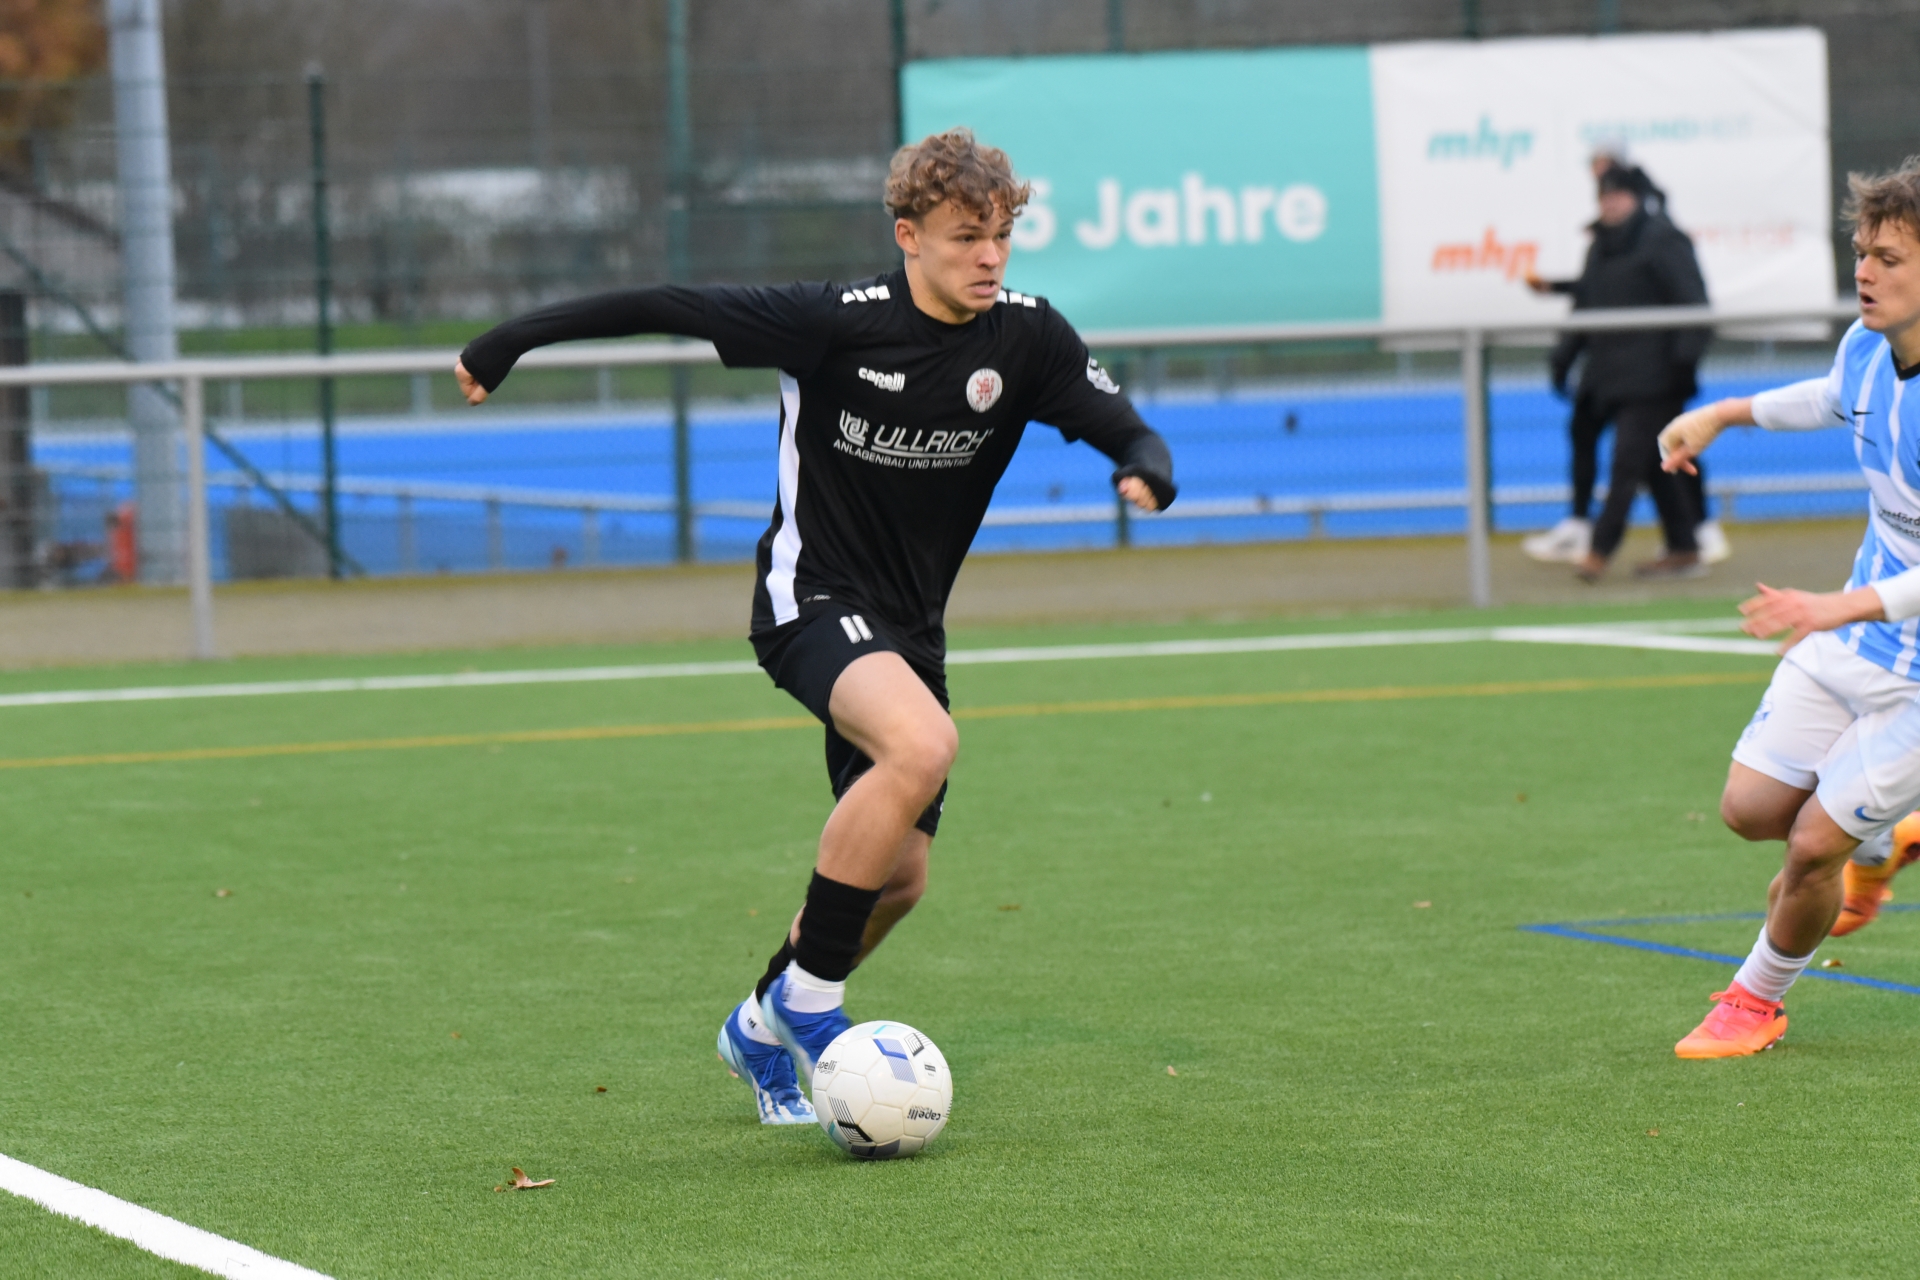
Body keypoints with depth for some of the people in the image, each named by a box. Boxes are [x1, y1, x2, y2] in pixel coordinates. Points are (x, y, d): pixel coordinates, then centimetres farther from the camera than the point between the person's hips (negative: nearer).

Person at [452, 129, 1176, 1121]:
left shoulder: (1024, 337, -6)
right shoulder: (837, 323, -19)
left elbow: (1127, 432, -4)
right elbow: (665, 310, -14)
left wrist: (1145, 472, -29)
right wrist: (511, 341, -9)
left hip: (907, 627, 6)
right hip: (812, 598, -6)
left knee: (898, 873, 6)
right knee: (921, 744, -34)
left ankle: (763, 1029, 33)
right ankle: (810, 994, -20)